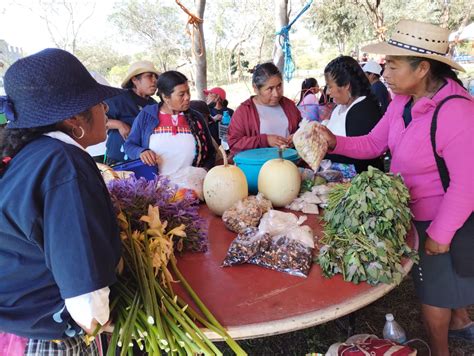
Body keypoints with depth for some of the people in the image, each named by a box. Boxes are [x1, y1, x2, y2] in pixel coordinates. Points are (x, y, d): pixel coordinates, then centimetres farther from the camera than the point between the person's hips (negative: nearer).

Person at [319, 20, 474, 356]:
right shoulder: (402, 102, -5)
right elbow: (373, 144, 4)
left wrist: (441, 233, -20)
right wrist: (335, 142, -13)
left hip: (443, 221, -7)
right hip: (413, 212, 7)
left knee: (434, 289, 13)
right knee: (441, 279, 28)